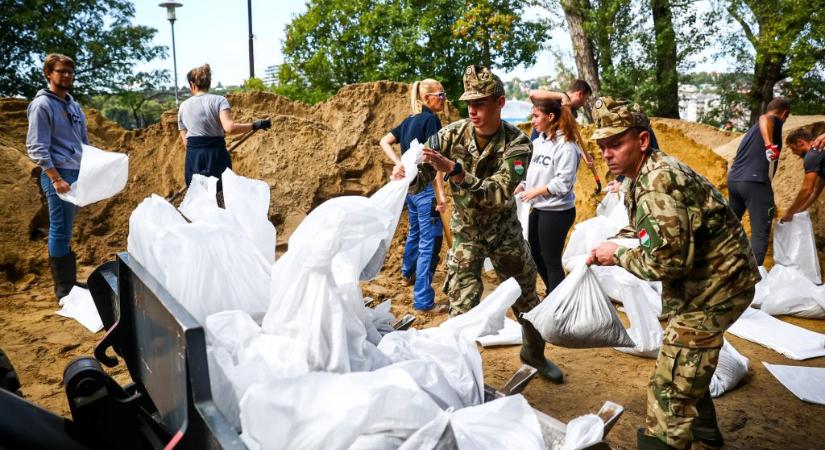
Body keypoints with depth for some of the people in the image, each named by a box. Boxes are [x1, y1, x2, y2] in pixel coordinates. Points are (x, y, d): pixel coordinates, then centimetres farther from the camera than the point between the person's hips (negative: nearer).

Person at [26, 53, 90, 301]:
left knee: (66, 231, 15)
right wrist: (56, 179, -20)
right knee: (60, 232, -2)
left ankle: (71, 281, 23)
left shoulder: (74, 105, 15)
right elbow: (36, 148, -14)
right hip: (58, 176, -7)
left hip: (79, 174, 8)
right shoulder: (42, 105, -8)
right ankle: (64, 290, 5)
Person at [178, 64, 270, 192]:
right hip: (216, 155, -2)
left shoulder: (183, 106, 10)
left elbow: (185, 141, 9)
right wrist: (255, 125, -12)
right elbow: (229, 128, -20)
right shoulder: (219, 100, -2)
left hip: (193, 158, 3)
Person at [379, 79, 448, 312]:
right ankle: (423, 301, -3)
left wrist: (399, 163, 1)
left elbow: (384, 141, 13)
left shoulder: (409, 121, 11)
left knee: (415, 232, 28)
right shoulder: (431, 120, -13)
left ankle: (408, 273, 49)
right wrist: (441, 194, -20)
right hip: (425, 188, -9)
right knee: (430, 242, -5)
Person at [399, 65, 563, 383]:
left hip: (505, 231, 1)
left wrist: (453, 170, -46)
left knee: (526, 298, 16)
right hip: (466, 232, 0)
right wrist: (406, 176, -40)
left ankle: (534, 353, 43)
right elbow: (419, 178, -16)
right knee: (462, 307, -8)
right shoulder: (452, 134, -17)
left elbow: (498, 195, -35)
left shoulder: (517, 143, -22)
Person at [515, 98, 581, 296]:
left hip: (557, 211, -9)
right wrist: (522, 185, -6)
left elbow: (563, 183, -21)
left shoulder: (566, 145, -16)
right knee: (535, 254, 20)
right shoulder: (539, 142, 7)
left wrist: (535, 191, -16)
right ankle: (552, 294, 39)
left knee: (552, 260, 2)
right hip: (538, 209, 9)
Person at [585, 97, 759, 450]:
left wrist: (617, 256, -17)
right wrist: (610, 244, 1)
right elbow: (644, 229, 19)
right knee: (690, 362, 28)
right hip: (699, 278, 11)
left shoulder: (657, 185, -29)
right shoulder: (643, 175, 4)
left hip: (716, 285, -11)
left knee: (672, 387, -10)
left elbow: (667, 261, -32)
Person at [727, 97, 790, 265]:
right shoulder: (776, 121, 4)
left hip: (734, 179, 8)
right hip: (755, 182, -8)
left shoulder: (753, 128, 30)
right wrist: (770, 145, -37)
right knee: (760, 233, -3)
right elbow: (764, 118, -23)